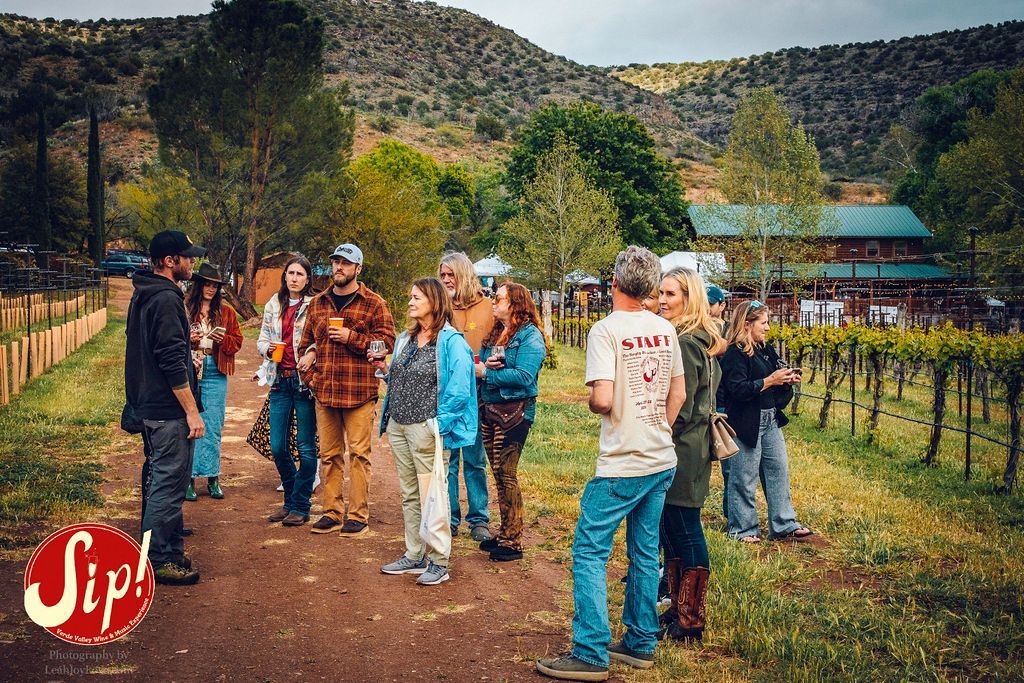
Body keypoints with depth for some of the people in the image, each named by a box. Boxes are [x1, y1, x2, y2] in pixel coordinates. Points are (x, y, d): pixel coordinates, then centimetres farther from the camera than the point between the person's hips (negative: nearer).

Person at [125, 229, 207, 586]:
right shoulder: (166, 299, -18)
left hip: (147, 406, 11)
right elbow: (172, 362, -22)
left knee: (158, 480, 17)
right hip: (168, 410, -11)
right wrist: (192, 411, -19)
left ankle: (164, 549, 28)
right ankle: (159, 560, 4)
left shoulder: (142, 295, 14)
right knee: (169, 483, -3)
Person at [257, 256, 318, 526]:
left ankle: (300, 506, 12)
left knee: (306, 447, 0)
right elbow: (261, 340, 17)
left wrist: (312, 355, -25)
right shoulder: (273, 306, 12)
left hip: (304, 380, -5)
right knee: (277, 447, 8)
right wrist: (268, 348, -5)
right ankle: (290, 501, 26)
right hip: (280, 381, 5)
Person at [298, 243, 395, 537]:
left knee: (358, 454, -1)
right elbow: (306, 343, 19)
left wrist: (351, 337, -15)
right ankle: (332, 512, 19)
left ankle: (358, 515, 7)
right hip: (324, 391, 5)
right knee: (329, 454, 10)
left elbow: (387, 341, -7)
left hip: (359, 391, -5)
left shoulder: (373, 303, 0)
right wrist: (310, 375, 7)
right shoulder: (318, 303, 14)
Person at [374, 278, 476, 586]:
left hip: (426, 429, -8)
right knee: (409, 495, 15)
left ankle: (438, 562, 9)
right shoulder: (406, 338, 14)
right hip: (398, 427, 8)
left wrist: (439, 425, -18)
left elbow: (459, 391, -16)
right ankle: (414, 556, 25)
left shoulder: (451, 341, -11)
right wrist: (384, 369, 6)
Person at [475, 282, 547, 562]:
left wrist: (486, 372, -16)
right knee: (498, 473, 12)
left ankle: (513, 542, 3)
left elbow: (524, 376, -20)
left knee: (506, 473, -6)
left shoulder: (530, 336, -9)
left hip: (514, 410, -8)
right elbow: (480, 365, 11)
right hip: (488, 409, 8)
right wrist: (484, 364, -12)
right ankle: (505, 533, 23)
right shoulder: (494, 334, 15)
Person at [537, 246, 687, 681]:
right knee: (645, 552, 15)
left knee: (589, 552, 0)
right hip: (662, 461, 7)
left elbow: (602, 399, -23)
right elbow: (678, 394, 11)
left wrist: (593, 404, -1)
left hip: (622, 466, -7)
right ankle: (641, 644, 24)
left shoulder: (606, 330, -15)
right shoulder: (666, 330, 6)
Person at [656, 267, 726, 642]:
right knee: (672, 532, 15)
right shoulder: (700, 340, 14)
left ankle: (690, 622, 8)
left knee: (685, 533, -2)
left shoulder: (685, 343, -17)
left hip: (680, 452, -10)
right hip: (686, 450, 10)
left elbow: (680, 407, -18)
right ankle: (679, 609, 25)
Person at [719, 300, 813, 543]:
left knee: (778, 471, 12)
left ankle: (784, 525, 21)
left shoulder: (766, 350, 12)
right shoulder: (734, 355, -14)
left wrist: (787, 379, 2)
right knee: (744, 478, 0)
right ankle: (742, 529, 13)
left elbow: (776, 373, 23)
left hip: (771, 420, 9)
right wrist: (770, 381, -21)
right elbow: (738, 389, -23)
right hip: (746, 423, -9)